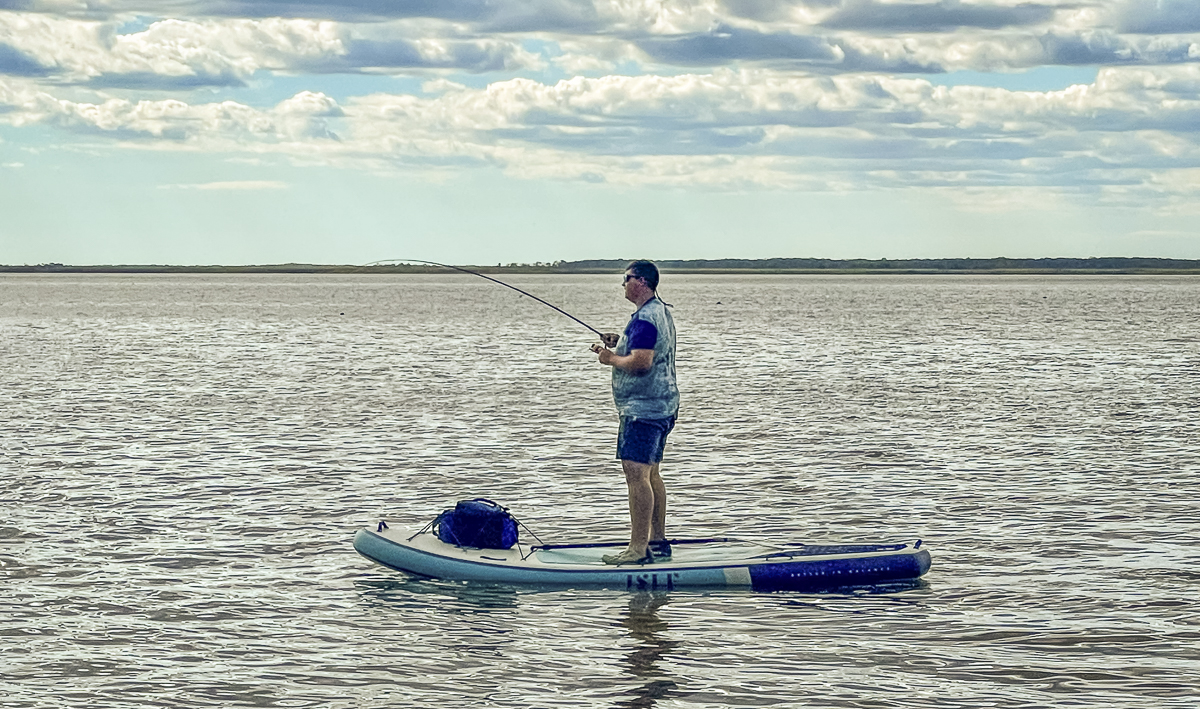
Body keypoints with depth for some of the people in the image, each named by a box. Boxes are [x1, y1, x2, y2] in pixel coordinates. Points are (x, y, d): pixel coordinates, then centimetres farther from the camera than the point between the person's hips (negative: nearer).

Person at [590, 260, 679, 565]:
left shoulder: (645, 318, -17)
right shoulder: (661, 312, 17)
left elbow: (642, 362, -27)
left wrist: (612, 359, -10)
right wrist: (619, 347, 16)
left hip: (643, 408, -11)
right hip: (660, 405, 11)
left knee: (636, 473, -14)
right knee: (650, 475, 16)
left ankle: (638, 549, -18)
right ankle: (657, 541, 22)